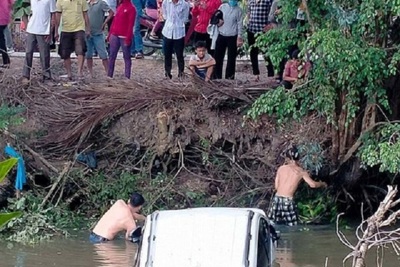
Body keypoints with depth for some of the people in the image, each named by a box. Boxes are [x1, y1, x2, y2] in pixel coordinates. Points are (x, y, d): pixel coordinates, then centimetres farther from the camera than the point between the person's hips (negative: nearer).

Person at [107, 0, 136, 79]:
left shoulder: (131, 8, -7)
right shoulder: (119, 7, 16)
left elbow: (131, 24, -13)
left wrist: (128, 38, -18)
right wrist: (110, 34, 14)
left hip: (124, 37, -7)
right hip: (115, 36, 7)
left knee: (126, 57, 0)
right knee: (112, 56, 6)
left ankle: (127, 77, 2)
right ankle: (109, 75, 10)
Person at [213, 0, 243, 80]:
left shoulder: (238, 10, 0)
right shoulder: (222, 6, 5)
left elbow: (240, 24, -2)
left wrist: (239, 37, -8)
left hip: (232, 37, -2)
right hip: (221, 35, 2)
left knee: (231, 58, 2)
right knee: (218, 57, 3)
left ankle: (229, 78, 8)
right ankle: (217, 77, 11)